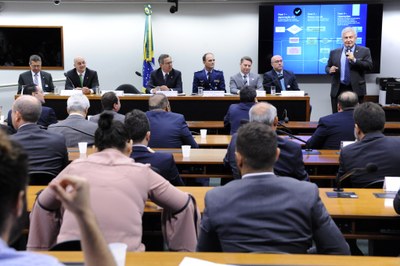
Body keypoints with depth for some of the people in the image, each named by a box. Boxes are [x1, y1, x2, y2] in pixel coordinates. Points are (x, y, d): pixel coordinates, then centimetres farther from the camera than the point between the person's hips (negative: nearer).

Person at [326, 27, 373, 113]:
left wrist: (354, 60, -16)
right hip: (338, 90, 2)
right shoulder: (334, 52, 11)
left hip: (356, 89, -2)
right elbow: (327, 67, 15)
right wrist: (330, 70, -9)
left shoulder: (364, 51, 4)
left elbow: (369, 66, -6)